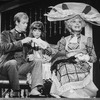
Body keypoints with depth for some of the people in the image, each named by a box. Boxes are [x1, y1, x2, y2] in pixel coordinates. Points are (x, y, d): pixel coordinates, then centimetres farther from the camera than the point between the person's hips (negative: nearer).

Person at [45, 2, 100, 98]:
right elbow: (59, 53, 7)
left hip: (81, 68, -1)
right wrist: (68, 55, -14)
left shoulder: (87, 40, 19)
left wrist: (86, 58, -8)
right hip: (66, 67, 1)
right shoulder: (64, 40, 23)